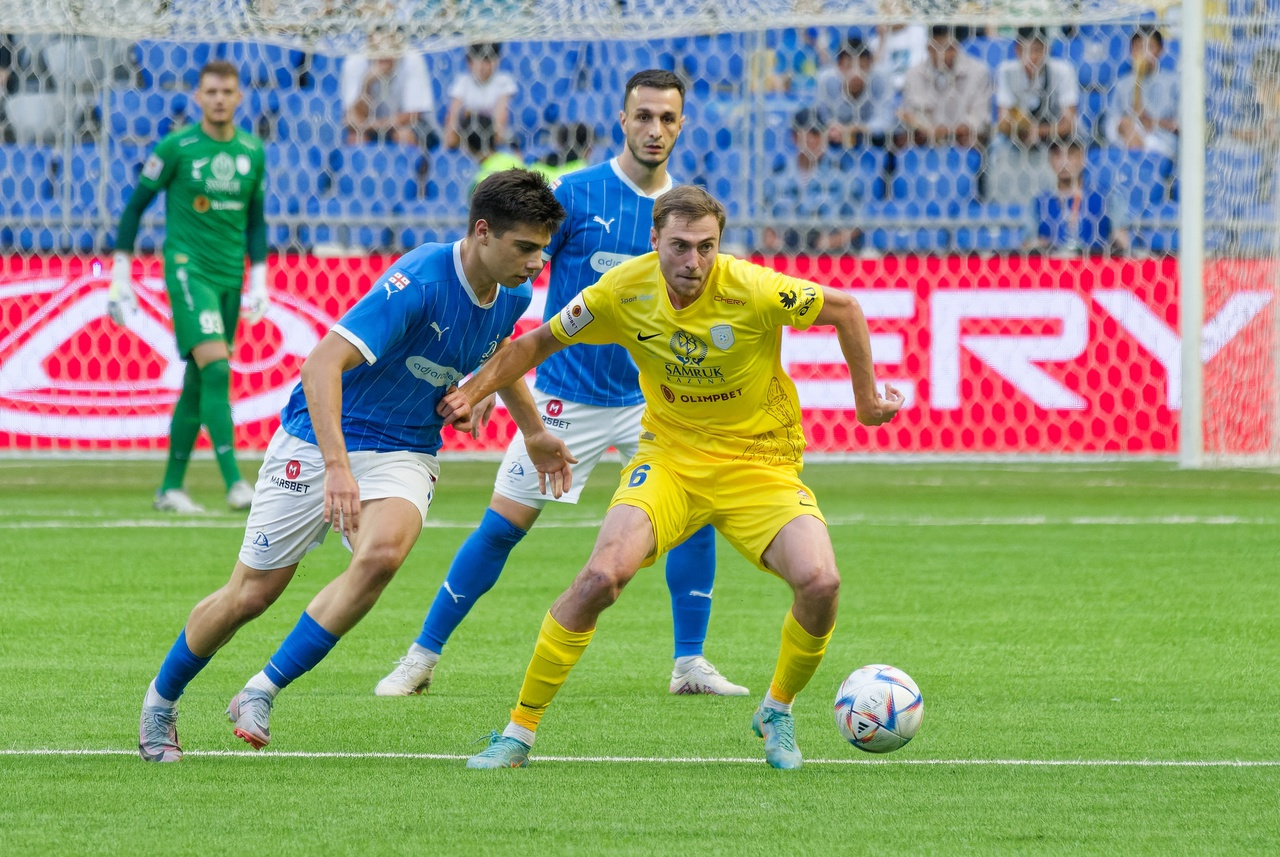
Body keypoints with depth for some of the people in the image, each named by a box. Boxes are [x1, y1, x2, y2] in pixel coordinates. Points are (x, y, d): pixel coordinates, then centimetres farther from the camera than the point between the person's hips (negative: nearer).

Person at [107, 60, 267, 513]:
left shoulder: (252, 152, 7)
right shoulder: (176, 147, -7)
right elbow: (135, 206, 1)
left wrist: (259, 279, 10)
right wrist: (120, 274, -1)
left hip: (230, 276, 5)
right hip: (188, 268, -5)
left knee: (198, 382, 8)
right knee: (216, 370, -20)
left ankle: (171, 486, 18)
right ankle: (234, 483, -25)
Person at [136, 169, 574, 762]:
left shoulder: (512, 295, -3)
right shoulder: (418, 283, -28)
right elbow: (323, 365, -36)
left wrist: (533, 432, 31)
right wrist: (337, 469, -46)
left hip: (404, 454, 5)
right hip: (319, 441, -5)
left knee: (381, 556, -28)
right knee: (250, 595, 3)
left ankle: (262, 694, -16)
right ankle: (161, 699, 31)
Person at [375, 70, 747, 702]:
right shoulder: (575, 194, -8)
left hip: (650, 396, 3)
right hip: (566, 397, -3)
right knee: (502, 525, -3)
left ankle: (689, 666, -1)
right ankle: (421, 660, 9)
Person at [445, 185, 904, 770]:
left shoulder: (754, 291, -21)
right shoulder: (624, 292, -12)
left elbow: (845, 310, -6)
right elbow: (541, 341, 5)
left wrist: (867, 400, 2)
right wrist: (475, 389, -3)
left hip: (760, 463, -1)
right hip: (669, 457, 1)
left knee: (820, 583, -24)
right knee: (603, 574, -24)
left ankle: (777, 711, 8)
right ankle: (519, 731, -10)